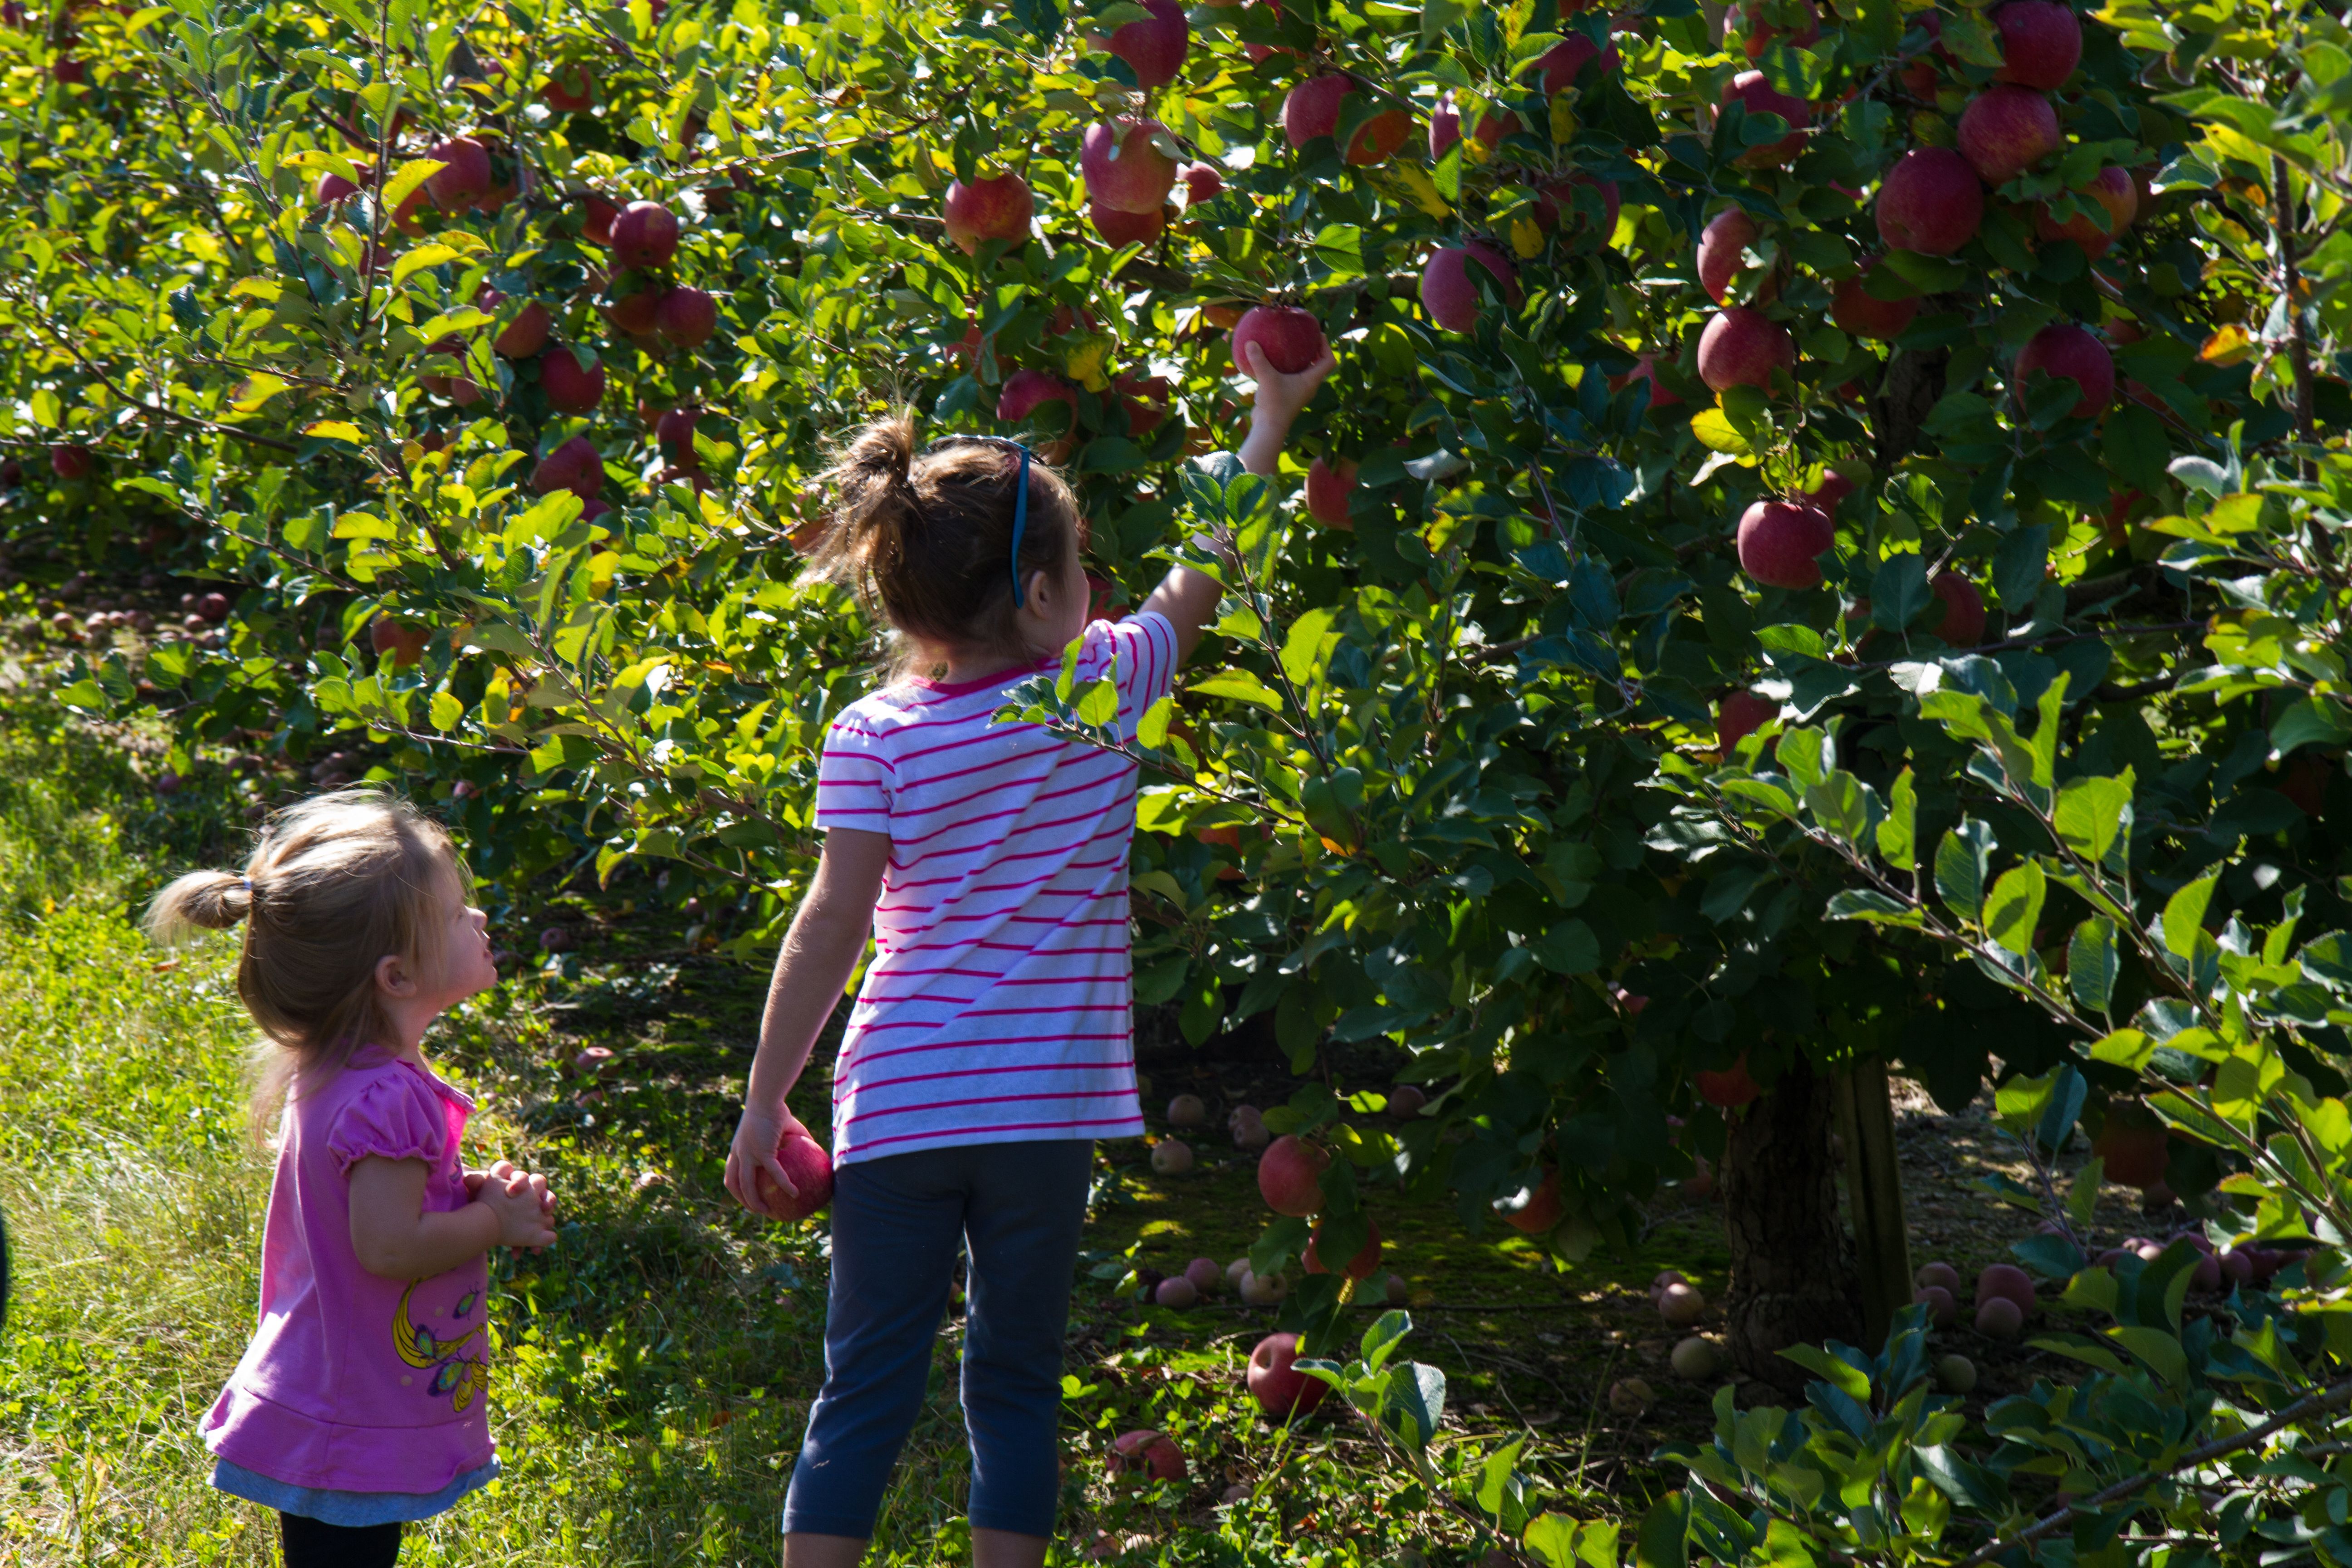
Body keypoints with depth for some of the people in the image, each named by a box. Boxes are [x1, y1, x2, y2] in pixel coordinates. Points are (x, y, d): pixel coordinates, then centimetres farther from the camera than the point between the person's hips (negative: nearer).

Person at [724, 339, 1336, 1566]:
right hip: (1046, 1105, 0)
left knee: (865, 1395, 6)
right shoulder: (1107, 691, -3)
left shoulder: (872, 738, -5)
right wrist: (1271, 419, 24)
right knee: (1015, 1386, 11)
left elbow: (832, 929, -7)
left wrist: (763, 1104, -1)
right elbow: (1201, 579, 12)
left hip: (900, 1107, 0)